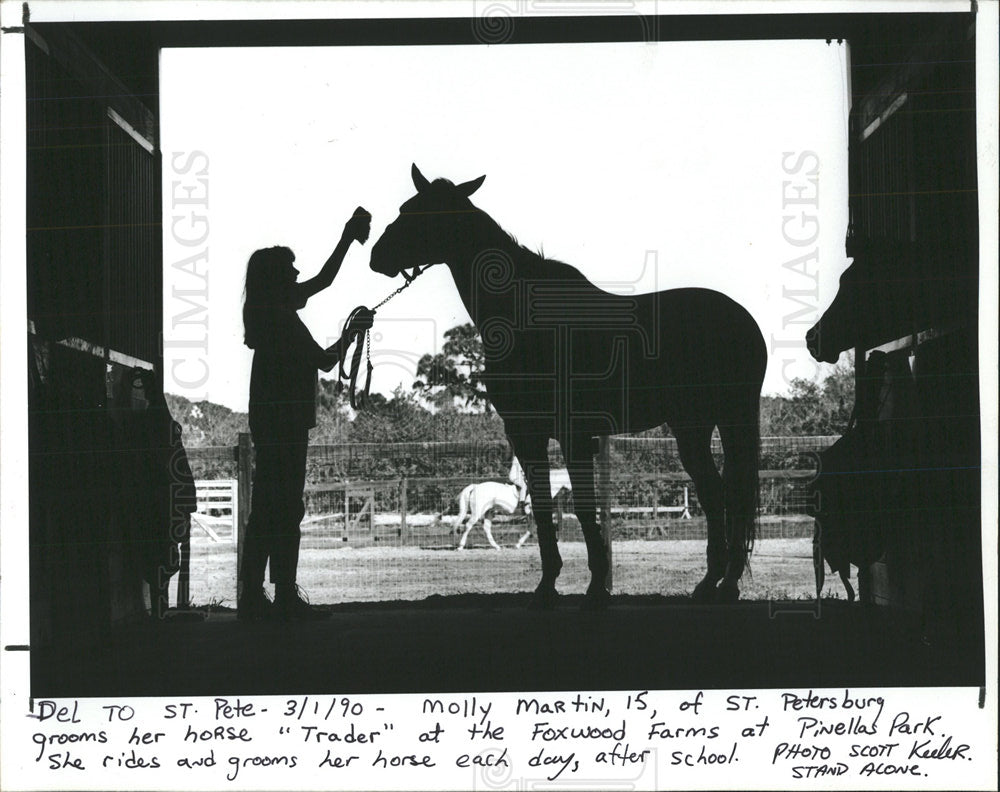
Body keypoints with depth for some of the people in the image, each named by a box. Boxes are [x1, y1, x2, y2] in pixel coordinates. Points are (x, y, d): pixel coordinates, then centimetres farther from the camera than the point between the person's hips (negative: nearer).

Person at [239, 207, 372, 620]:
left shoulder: (271, 309, 15)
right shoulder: (280, 316, -12)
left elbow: (323, 280, 23)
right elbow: (324, 360, -9)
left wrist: (348, 238, 23)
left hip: (268, 418, 10)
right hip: (284, 419, -10)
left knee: (266, 506, 8)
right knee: (286, 507, -7)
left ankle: (252, 596, 8)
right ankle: (286, 597, -6)